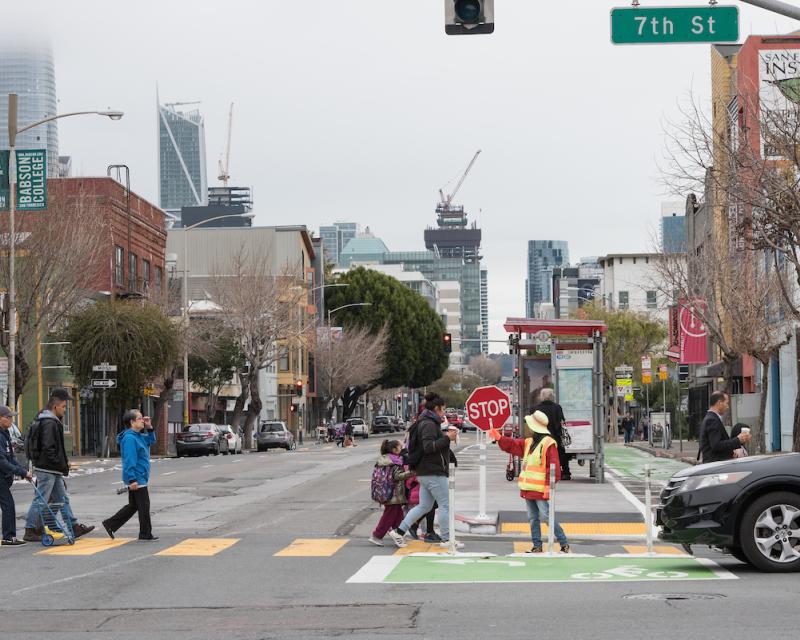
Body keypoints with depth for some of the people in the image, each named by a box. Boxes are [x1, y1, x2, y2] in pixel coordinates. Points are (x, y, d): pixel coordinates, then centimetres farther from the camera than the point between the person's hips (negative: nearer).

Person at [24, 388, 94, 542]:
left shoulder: (52, 422, 16)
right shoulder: (49, 423, -18)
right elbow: (48, 449, -24)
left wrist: (63, 463, 16)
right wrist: (62, 466, -18)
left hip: (53, 471, 11)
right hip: (47, 470, -11)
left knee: (62, 499, 13)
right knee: (41, 500, -5)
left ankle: (74, 527, 19)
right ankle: (30, 531, 0)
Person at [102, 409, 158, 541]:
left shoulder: (138, 436, 12)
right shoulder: (130, 438, -19)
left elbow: (151, 440, 29)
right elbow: (129, 460, -23)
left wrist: (149, 428, 11)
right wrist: (132, 480, -26)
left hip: (138, 479, 10)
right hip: (137, 479, -10)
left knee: (133, 506, 16)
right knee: (144, 506, -2)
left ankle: (110, 524, 18)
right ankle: (145, 534, 7)